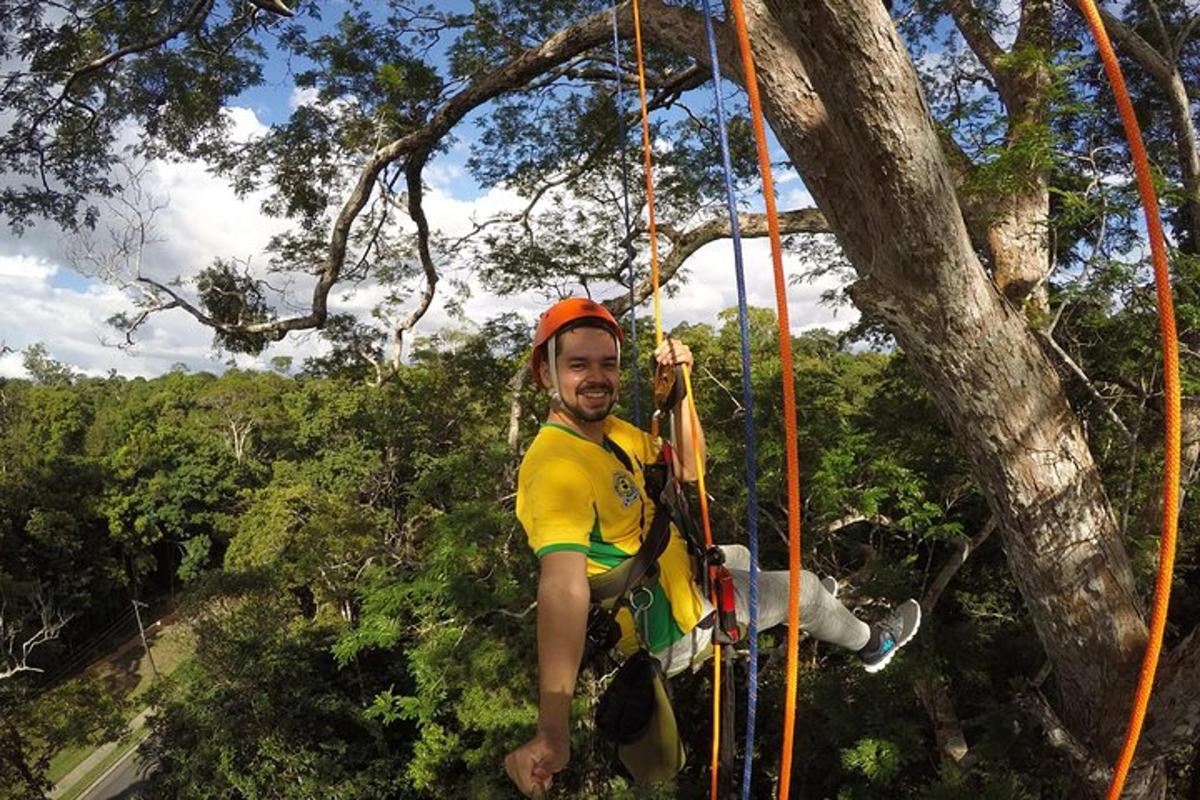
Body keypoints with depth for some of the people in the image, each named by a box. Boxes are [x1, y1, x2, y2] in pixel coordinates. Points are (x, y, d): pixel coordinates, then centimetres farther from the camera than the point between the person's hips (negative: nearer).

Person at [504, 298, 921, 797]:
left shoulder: (611, 430, -4)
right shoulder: (556, 464, -34)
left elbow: (689, 467, 2)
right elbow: (563, 588, -48)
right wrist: (553, 735, -57)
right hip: (666, 629, -8)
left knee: (739, 558, 33)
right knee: (804, 586, 11)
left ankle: (796, 607, 66)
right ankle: (872, 644, 44)